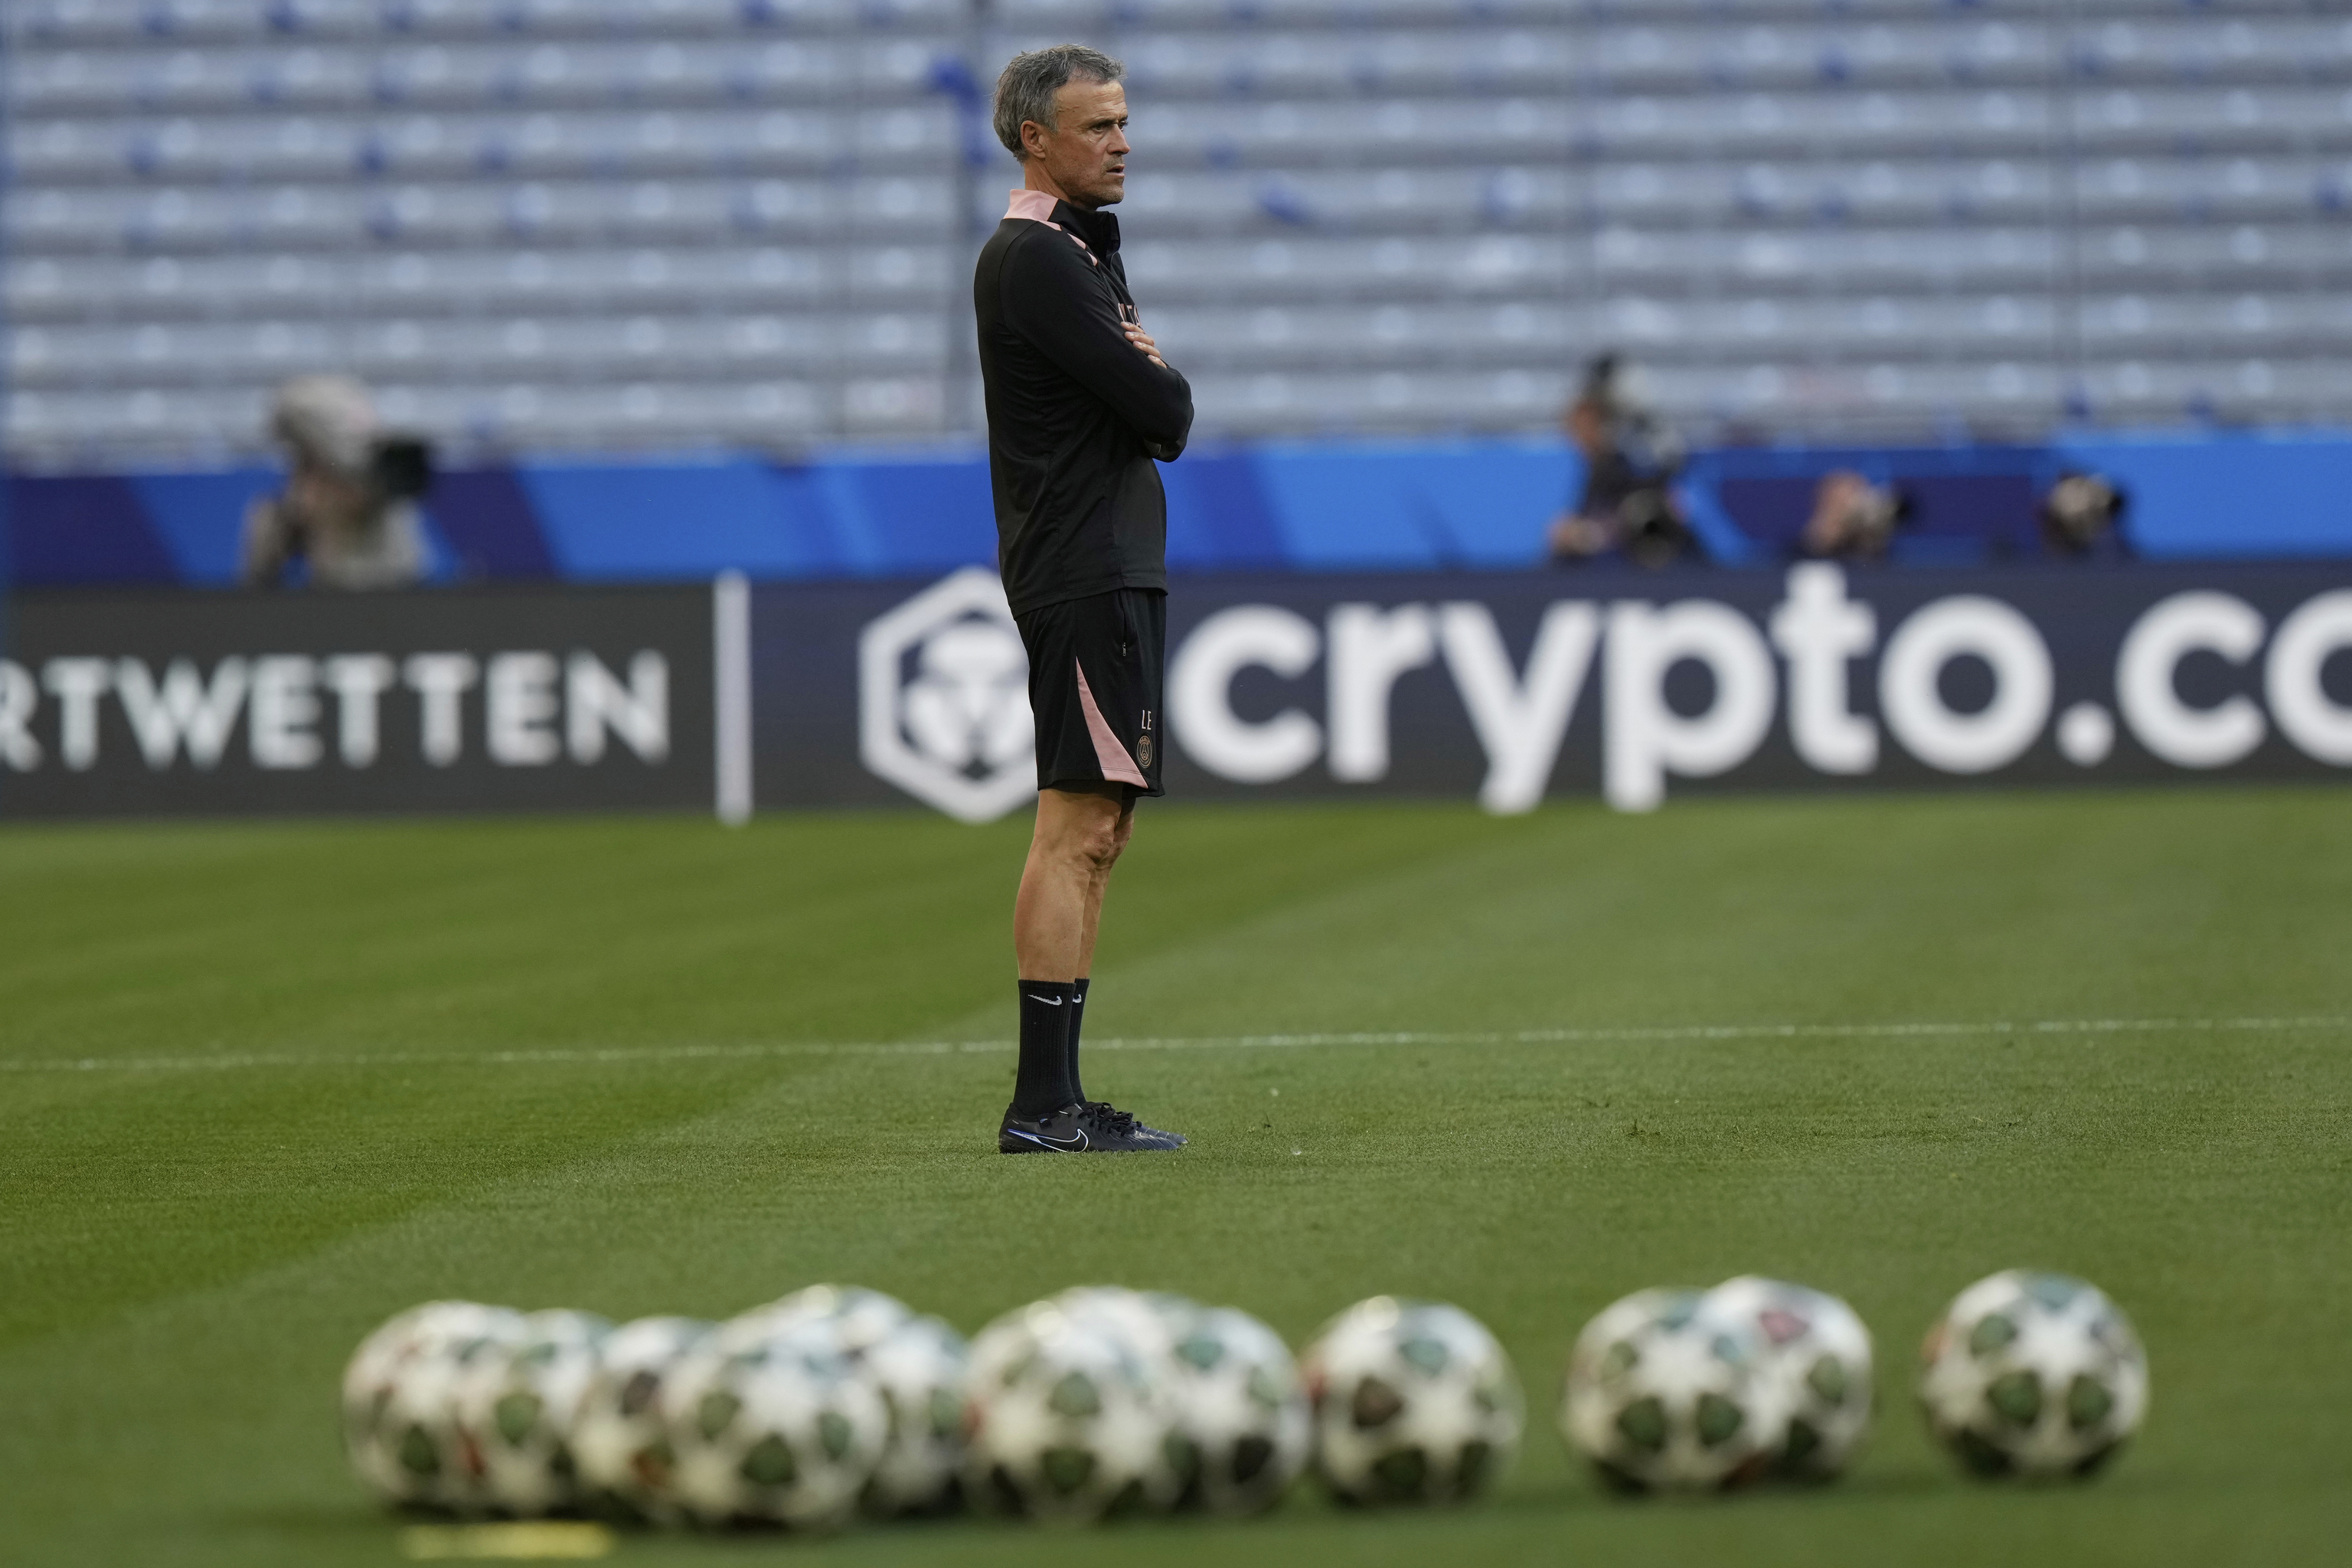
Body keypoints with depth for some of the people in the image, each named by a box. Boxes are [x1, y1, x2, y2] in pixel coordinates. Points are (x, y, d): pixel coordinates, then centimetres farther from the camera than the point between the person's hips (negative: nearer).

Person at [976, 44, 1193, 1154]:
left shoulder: (1080, 252, 21)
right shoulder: (1035, 260, -12)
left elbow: (1161, 413, 18)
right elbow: (1166, 412, -17)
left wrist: (1145, 375, -2)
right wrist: (1162, 382, 3)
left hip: (1116, 564, 11)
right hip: (1086, 571, -11)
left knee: (1098, 830, 10)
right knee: (1078, 829, -14)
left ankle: (1052, 1101, 12)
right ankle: (1044, 1104, -17)